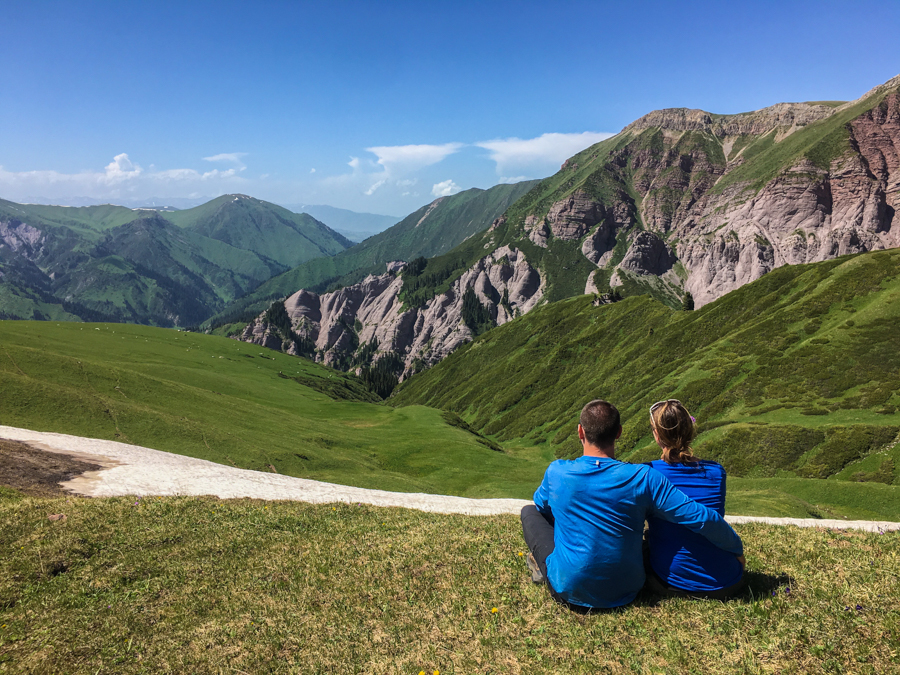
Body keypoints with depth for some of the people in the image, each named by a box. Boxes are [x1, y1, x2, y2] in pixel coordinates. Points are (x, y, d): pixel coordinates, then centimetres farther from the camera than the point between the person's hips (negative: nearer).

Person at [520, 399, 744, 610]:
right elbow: (700, 517, -15)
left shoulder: (557, 472, -13)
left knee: (530, 511, 17)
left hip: (569, 590, -1)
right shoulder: (643, 478, -16)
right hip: (624, 593, 2)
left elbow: (541, 504, 10)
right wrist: (737, 550, 3)